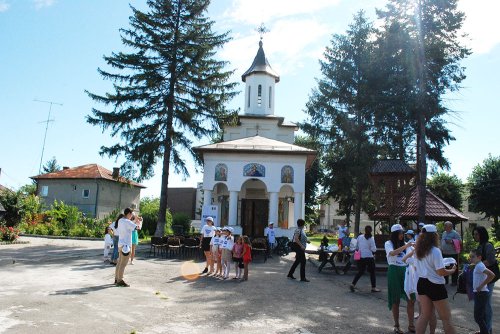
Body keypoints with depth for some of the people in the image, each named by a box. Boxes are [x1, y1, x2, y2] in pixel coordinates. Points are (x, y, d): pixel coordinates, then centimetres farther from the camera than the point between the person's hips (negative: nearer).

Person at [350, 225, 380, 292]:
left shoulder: (359, 237, 0)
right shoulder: (371, 239, -11)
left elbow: (357, 246, 7)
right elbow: (374, 249, -12)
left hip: (360, 257, 4)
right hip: (369, 257, -4)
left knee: (360, 272, 15)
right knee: (372, 272, 11)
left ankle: (353, 284, 6)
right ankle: (373, 287, 16)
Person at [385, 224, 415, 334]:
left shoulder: (404, 243, 9)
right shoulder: (388, 243, -4)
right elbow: (392, 253, -24)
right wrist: (405, 246, -32)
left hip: (405, 270, 4)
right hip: (394, 271, -4)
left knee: (411, 298, 0)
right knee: (396, 300, 4)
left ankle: (411, 325, 14)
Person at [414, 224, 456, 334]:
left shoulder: (418, 250, 3)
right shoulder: (435, 251, -19)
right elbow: (441, 272, -18)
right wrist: (452, 270, -2)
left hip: (422, 283, 7)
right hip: (435, 286, -7)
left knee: (424, 315, 16)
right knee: (446, 318, 9)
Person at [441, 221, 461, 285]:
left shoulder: (455, 233, -8)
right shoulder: (444, 233, 14)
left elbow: (460, 240, -14)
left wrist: (451, 241, -23)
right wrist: (441, 249, 15)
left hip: (453, 254, -7)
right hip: (444, 253, 7)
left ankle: (454, 281, 10)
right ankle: (445, 280, 23)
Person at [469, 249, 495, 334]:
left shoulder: (479, 266, -20)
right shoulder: (478, 265, 9)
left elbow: (492, 275, -32)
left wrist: (481, 285, -25)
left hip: (481, 294, -10)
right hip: (479, 293, 10)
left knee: (478, 317, -5)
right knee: (482, 315, 21)